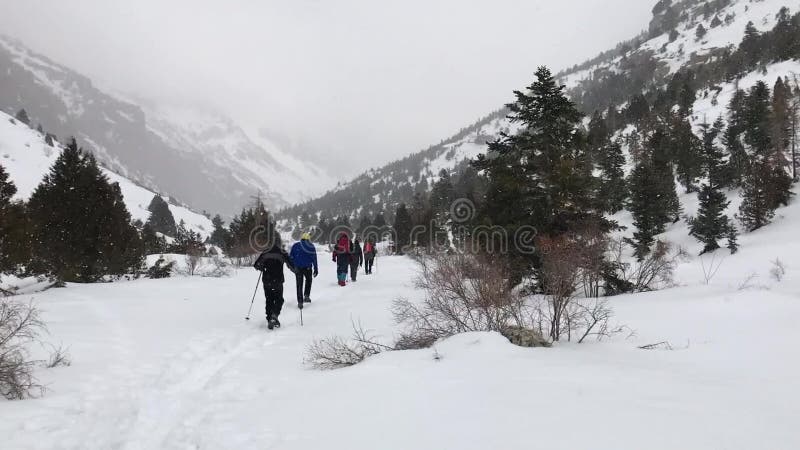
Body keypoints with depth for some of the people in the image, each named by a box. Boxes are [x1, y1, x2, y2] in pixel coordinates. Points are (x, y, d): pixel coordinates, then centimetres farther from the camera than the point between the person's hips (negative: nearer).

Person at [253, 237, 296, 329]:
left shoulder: (265, 253, 5)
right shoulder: (282, 253, -2)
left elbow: (256, 265, 6)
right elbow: (291, 265, -7)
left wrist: (262, 269, 27)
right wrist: (294, 270, 14)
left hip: (266, 280, 2)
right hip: (278, 280, -2)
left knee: (269, 300, 12)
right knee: (279, 299, 10)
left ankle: (269, 320, 8)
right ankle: (275, 315, -15)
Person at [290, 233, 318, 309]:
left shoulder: (295, 245, 3)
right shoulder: (311, 247, 2)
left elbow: (291, 256, 1)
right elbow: (314, 259, 1)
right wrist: (316, 269, 5)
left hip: (297, 268, 1)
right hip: (307, 268, 0)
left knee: (299, 284, 6)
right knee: (308, 280, 24)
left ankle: (300, 301, 1)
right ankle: (306, 295, 10)